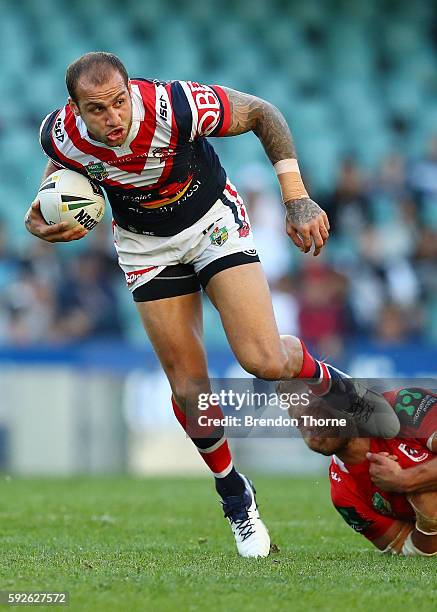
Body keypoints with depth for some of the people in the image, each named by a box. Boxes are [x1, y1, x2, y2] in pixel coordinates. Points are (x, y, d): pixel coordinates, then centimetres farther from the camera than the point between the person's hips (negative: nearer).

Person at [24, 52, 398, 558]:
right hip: (145, 245, 2)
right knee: (188, 387, -1)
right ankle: (235, 496, 24)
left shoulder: (175, 106, -35)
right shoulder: (62, 135, -25)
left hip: (213, 220, -2)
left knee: (265, 361, -18)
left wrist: (296, 198, -20)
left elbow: (262, 113, -18)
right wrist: (42, 219, -16)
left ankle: (332, 383, 17)